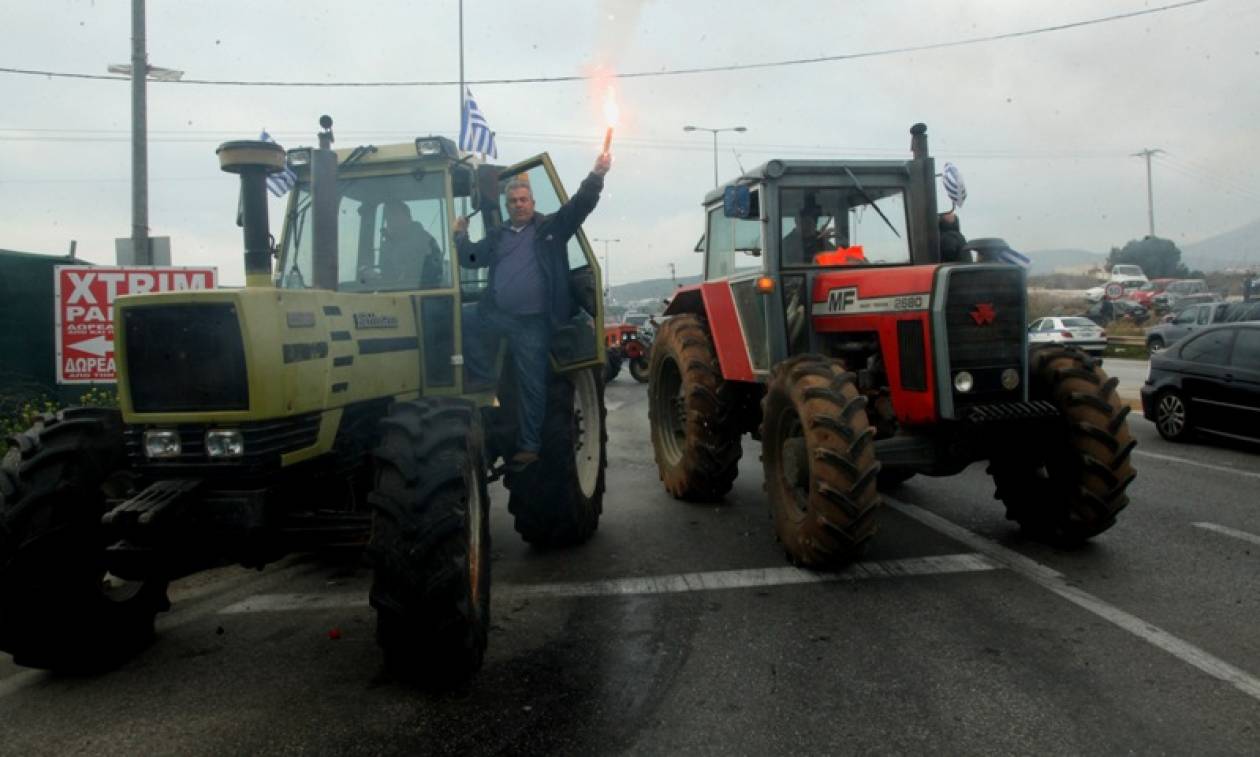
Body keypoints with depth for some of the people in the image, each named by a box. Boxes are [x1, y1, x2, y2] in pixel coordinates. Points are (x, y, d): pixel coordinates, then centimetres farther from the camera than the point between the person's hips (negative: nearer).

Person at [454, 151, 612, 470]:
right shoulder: (497, 235, 15)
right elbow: (471, 258, 13)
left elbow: (581, 204, -9)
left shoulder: (551, 227, 2)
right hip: (495, 314, 4)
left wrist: (597, 175, -20)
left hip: (533, 323, -4)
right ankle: (486, 383, 1)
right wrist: (460, 234, 4)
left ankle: (529, 447, 11)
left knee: (531, 385, 1)